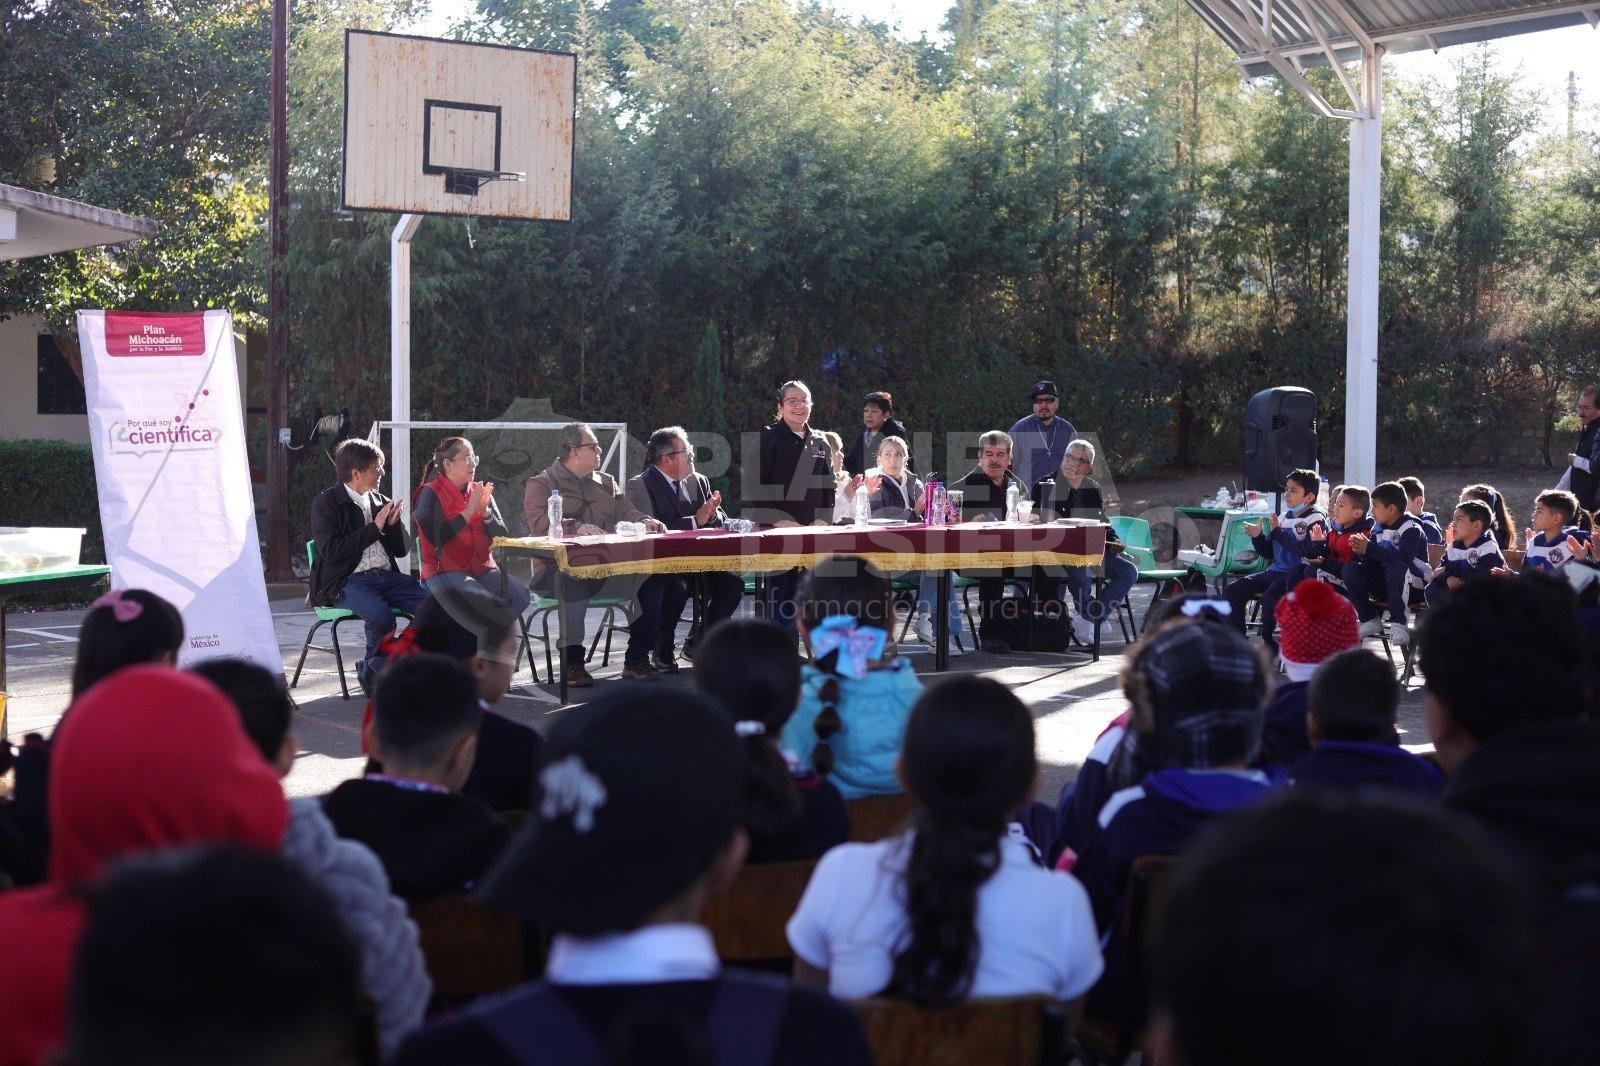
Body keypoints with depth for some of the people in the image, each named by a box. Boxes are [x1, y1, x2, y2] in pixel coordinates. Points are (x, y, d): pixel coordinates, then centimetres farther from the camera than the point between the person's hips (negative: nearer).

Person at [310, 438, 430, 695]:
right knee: (379, 613, -36)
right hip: (345, 582, -6)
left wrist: (394, 524, 0)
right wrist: (375, 528, -10)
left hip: (386, 576, 6)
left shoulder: (381, 501, 20)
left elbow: (402, 549, 22)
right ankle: (372, 672, -12)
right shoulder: (326, 504, 0)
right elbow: (331, 552, -13)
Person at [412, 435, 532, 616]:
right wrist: (468, 513, -15)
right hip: (444, 572, -6)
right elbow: (435, 538, -16)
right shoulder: (430, 494, -2)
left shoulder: (479, 491, 14)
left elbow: (502, 536, 8)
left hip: (483, 569, 6)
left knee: (520, 595, -20)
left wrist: (485, 512, -10)